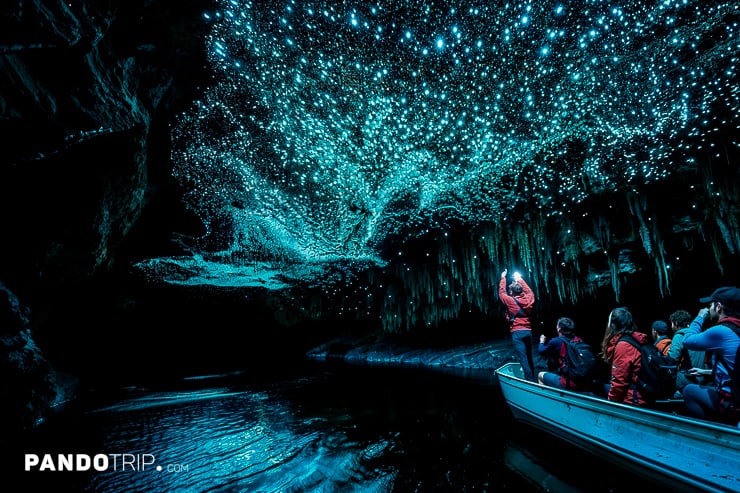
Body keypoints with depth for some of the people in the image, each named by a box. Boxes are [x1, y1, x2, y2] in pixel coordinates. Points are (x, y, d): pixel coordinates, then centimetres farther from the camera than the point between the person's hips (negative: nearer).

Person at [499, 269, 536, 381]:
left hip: (517, 333, -6)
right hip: (528, 331, 6)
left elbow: (501, 292, 10)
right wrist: (520, 279, 32)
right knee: (529, 357, 17)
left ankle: (531, 381, -11)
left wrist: (503, 278, 20)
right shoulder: (528, 300, 4)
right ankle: (533, 378, 27)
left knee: (523, 358, -8)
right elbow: (529, 291, 26)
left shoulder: (510, 301, -7)